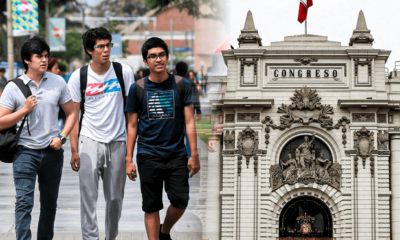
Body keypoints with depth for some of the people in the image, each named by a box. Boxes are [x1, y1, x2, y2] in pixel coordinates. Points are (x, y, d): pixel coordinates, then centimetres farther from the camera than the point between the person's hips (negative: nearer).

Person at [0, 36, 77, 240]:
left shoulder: (57, 82, 5)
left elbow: (71, 113, 12)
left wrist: (62, 136, -3)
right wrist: (24, 109, -14)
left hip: (52, 152, 3)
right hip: (25, 152, -3)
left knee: (49, 204, 14)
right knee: (24, 202, -11)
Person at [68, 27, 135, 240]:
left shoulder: (124, 72, 1)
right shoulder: (79, 77, -2)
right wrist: (74, 150, -4)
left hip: (117, 142, 1)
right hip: (90, 141, -1)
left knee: (115, 197, 9)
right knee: (88, 195, -11)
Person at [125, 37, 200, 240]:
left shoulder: (181, 85, 3)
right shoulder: (137, 89, 1)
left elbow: (189, 122, 3)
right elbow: (132, 126, 5)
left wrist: (194, 154, -2)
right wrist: (129, 159, 1)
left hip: (177, 155, 1)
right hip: (148, 156, -1)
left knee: (180, 201, -3)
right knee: (151, 206, 1)